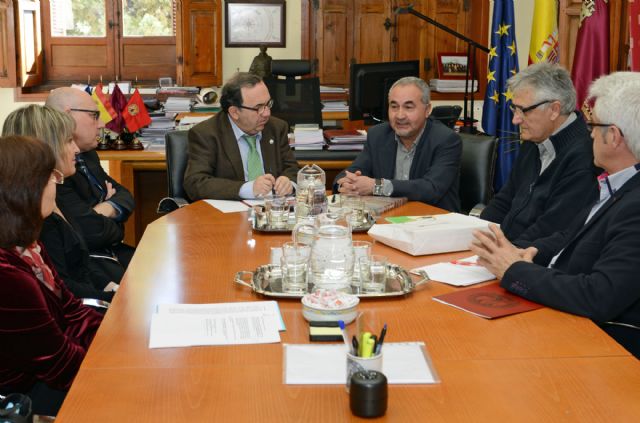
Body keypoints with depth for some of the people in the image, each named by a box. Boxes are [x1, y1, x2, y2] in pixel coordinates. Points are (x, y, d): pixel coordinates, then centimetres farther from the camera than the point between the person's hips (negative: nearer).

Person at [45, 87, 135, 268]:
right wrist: (115, 227, -2)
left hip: (114, 253, 9)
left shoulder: (87, 155, 12)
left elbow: (125, 196, 14)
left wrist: (104, 210, -9)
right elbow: (93, 231, -26)